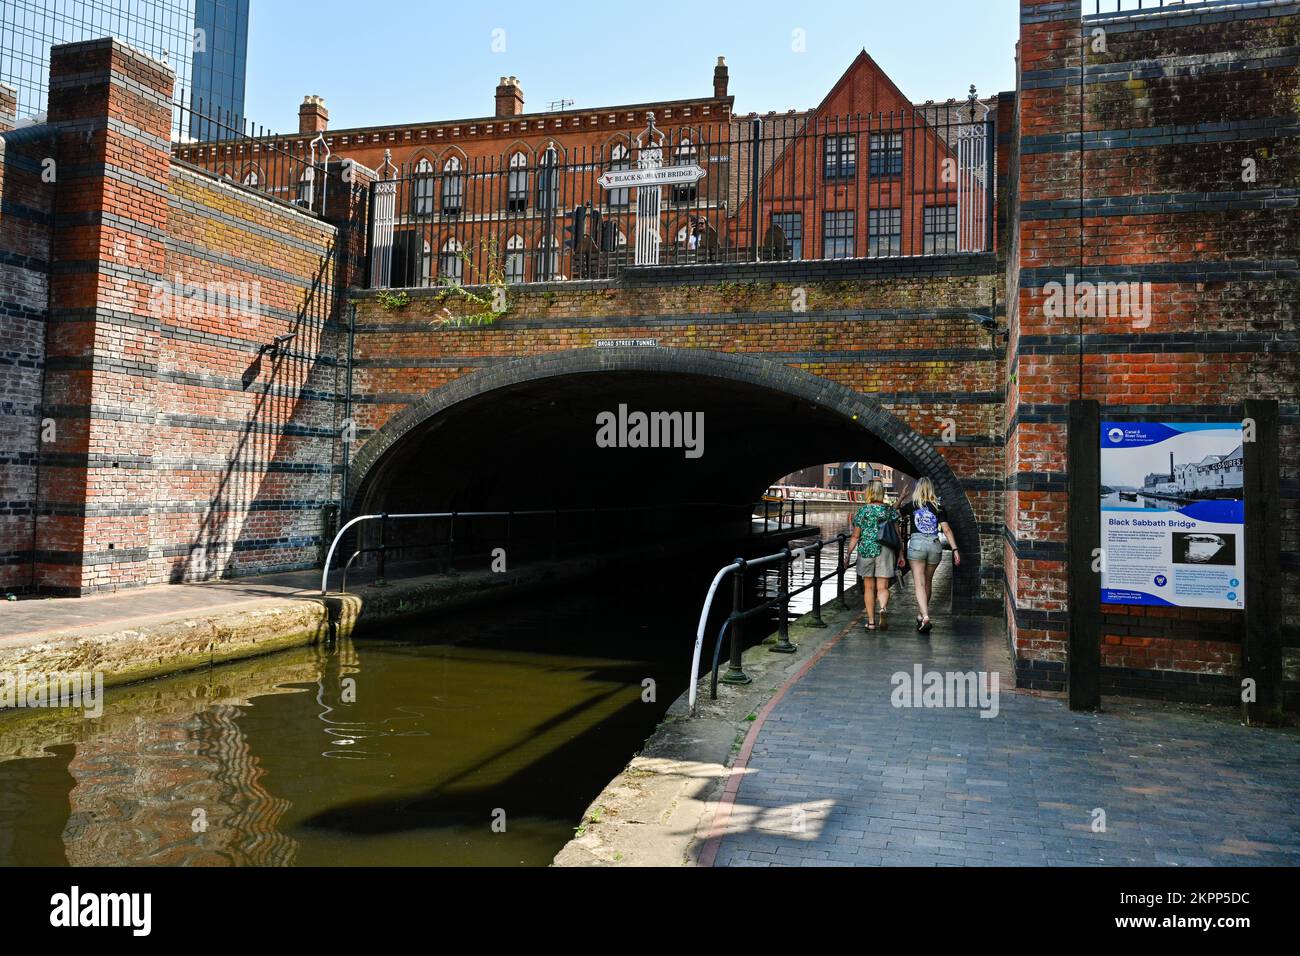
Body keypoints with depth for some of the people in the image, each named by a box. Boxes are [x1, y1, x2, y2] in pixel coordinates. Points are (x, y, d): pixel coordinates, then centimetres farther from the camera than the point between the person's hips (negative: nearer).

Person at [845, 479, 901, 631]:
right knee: (882, 587, 2)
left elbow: (855, 536, 0)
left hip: (866, 549, -1)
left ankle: (871, 621, 11)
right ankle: (883, 608, -28)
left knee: (869, 587, 9)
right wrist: (900, 553, 10)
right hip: (885, 551, 1)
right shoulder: (890, 510, 3)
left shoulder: (862, 511, -1)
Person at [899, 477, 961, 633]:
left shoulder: (911, 506, 3)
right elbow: (946, 529, 0)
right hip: (935, 545, 3)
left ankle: (925, 617, -21)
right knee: (928, 581, 20)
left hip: (916, 544, -3)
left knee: (919, 583, -4)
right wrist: (955, 549, -2)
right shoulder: (939, 507, 7)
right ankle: (922, 614, 32)